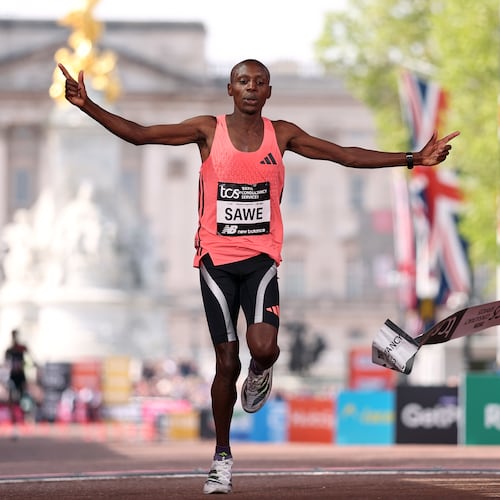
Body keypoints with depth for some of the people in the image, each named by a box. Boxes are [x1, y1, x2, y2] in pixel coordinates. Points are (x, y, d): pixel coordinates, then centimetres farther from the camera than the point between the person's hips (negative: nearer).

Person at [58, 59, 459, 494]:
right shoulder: (209, 130, -1)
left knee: (264, 347, -22)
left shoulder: (281, 134, 4)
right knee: (227, 362, 0)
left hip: (261, 258, 1)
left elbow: (347, 156, 6)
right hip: (216, 258, -1)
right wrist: (89, 107, -17)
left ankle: (260, 374, 17)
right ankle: (222, 457, 16)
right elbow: (139, 134, -5)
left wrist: (414, 160, 2)